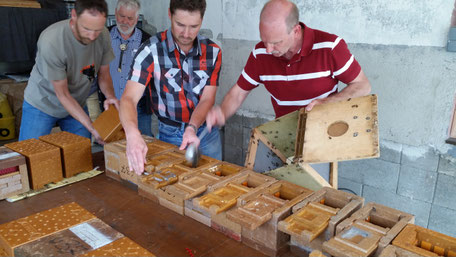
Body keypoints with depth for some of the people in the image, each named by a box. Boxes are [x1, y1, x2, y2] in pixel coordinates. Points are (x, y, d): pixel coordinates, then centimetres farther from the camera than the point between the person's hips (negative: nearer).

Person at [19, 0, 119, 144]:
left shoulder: (103, 35, -18)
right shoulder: (51, 42, -33)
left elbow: (104, 74, -2)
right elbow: (63, 94, -25)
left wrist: (110, 96, -25)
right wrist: (92, 128, -29)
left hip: (77, 104, 4)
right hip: (41, 105, -4)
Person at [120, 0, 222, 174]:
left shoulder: (213, 52, -5)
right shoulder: (151, 50, -16)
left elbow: (207, 99, -9)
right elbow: (129, 98, -25)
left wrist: (192, 128, -29)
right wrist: (133, 134, -46)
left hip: (207, 132, 3)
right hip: (170, 135, -3)